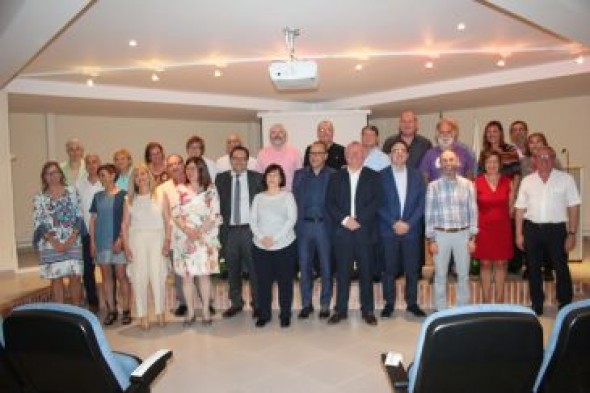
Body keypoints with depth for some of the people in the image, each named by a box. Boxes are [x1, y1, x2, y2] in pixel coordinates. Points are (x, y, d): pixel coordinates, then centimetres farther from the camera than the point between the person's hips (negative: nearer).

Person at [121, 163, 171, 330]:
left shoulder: (160, 196, 5)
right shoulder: (129, 200, 9)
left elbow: (167, 220, 3)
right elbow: (125, 224, 7)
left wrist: (167, 240, -6)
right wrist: (126, 246, -1)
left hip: (157, 237, -1)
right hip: (136, 238, 1)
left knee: (158, 275, -4)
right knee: (139, 277, 0)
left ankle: (160, 312, 9)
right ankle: (143, 315, 7)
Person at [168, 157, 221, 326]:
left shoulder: (210, 190, 5)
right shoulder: (179, 190, 8)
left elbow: (215, 215, -3)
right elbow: (175, 214, 1)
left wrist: (199, 232, -13)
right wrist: (188, 231, -13)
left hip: (205, 238, -1)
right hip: (184, 238, 1)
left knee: (204, 274, 1)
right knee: (186, 275, 2)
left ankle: (206, 310, 11)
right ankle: (190, 312, 13)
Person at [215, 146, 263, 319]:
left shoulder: (257, 178, 2)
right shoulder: (221, 179, 7)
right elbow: (217, 204, 7)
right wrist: (221, 226, -1)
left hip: (250, 229, -2)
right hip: (229, 230, 2)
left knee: (254, 269, 2)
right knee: (232, 270, 11)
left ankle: (257, 304, 17)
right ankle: (236, 303, 27)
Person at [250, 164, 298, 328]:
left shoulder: (287, 195, 2)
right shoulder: (258, 197, 10)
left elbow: (292, 219, -8)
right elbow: (253, 220, 4)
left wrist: (275, 238, -14)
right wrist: (261, 237, -13)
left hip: (284, 245, -2)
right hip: (261, 246, 2)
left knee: (285, 281, 4)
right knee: (263, 281, 6)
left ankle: (285, 314, 16)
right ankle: (264, 314, 18)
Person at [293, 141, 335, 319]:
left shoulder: (334, 175, 0)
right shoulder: (299, 174, 8)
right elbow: (295, 199, 6)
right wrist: (295, 223, 0)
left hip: (324, 225, -2)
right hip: (304, 225, 2)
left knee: (326, 267, 7)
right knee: (304, 266, 7)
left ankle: (325, 304, 20)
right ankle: (306, 304, 19)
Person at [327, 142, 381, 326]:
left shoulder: (373, 176, 7)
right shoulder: (336, 177, 10)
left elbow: (376, 202, -3)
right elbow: (330, 203, 3)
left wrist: (358, 219, -13)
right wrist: (344, 219, -11)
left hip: (365, 230, -1)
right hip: (342, 230, 1)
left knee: (366, 271, 5)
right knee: (342, 272, 5)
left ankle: (368, 310, 16)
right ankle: (341, 310, 15)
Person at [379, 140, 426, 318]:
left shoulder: (417, 175, 6)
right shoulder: (381, 175, 0)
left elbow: (421, 203, 2)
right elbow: (379, 204, -3)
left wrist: (408, 223, -9)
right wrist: (394, 223, -12)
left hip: (412, 229, 2)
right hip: (388, 230, -2)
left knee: (412, 269, 7)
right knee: (389, 269, 4)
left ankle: (412, 303, 21)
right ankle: (389, 303, 16)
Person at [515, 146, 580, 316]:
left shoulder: (566, 179, -1)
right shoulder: (527, 181, 6)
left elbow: (573, 207, -2)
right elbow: (520, 209, 6)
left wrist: (572, 233, -6)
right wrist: (519, 234, 4)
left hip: (556, 228, -2)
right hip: (532, 229, 2)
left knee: (561, 269, 6)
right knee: (534, 269, 11)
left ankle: (565, 306, 23)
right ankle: (537, 305, 25)